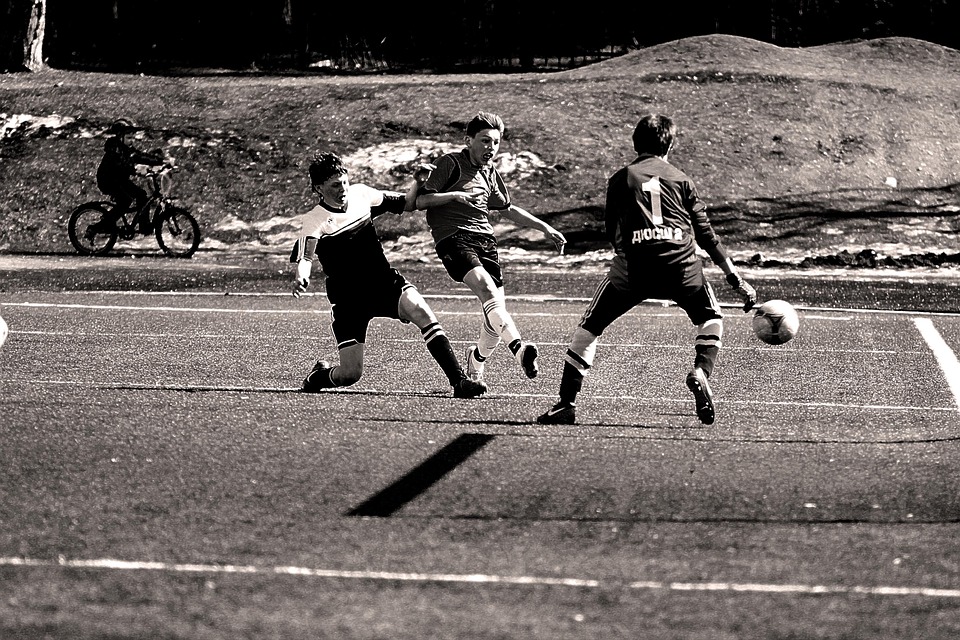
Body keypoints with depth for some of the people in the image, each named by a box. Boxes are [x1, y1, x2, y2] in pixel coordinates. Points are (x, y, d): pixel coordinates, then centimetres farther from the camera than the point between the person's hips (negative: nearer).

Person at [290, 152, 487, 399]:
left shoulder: (361, 194, 2)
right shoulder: (314, 220, -13)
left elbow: (405, 204, 15)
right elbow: (304, 256, -29)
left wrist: (418, 182, -5)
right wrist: (302, 278, -51)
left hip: (385, 282, 3)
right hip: (348, 299, -3)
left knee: (420, 311, -28)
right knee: (350, 374, -9)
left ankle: (459, 380, -26)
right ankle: (318, 376, 29)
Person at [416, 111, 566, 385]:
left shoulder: (490, 173, 21)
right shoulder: (451, 163, 0)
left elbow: (507, 209, 37)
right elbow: (420, 200, -6)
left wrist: (545, 228, 35)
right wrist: (456, 195, -17)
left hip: (484, 238, 7)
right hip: (453, 237, -7)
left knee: (496, 308, -2)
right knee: (486, 287, -29)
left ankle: (477, 359, 27)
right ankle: (519, 349, -46)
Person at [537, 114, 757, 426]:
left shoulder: (620, 179, 17)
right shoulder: (681, 179, 18)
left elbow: (612, 233, 17)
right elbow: (707, 235, 16)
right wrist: (737, 280, 19)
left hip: (633, 264, -1)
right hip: (681, 263, 1)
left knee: (588, 328, 11)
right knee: (711, 318, 25)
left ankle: (566, 403, 3)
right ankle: (701, 372, -1)